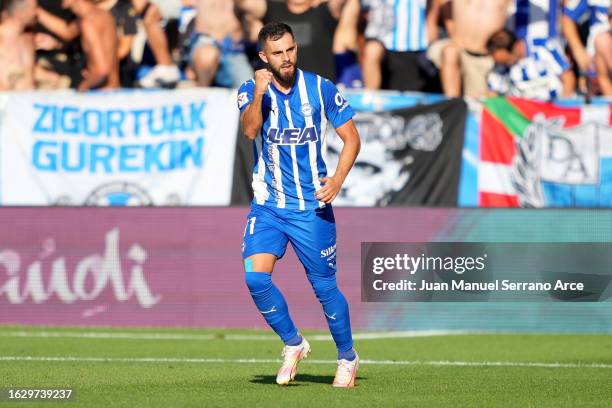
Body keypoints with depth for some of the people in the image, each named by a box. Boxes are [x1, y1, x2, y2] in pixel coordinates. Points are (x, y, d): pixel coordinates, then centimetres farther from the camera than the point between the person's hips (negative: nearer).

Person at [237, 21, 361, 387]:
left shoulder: (320, 89, -4)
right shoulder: (251, 90, -3)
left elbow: (352, 138, 2)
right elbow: (250, 130, -22)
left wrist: (338, 179, -12)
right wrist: (258, 94, -39)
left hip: (313, 207, -1)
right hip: (268, 205, 1)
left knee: (325, 287, 2)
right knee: (255, 277, -16)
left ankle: (348, 357, 25)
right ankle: (294, 344, 7)